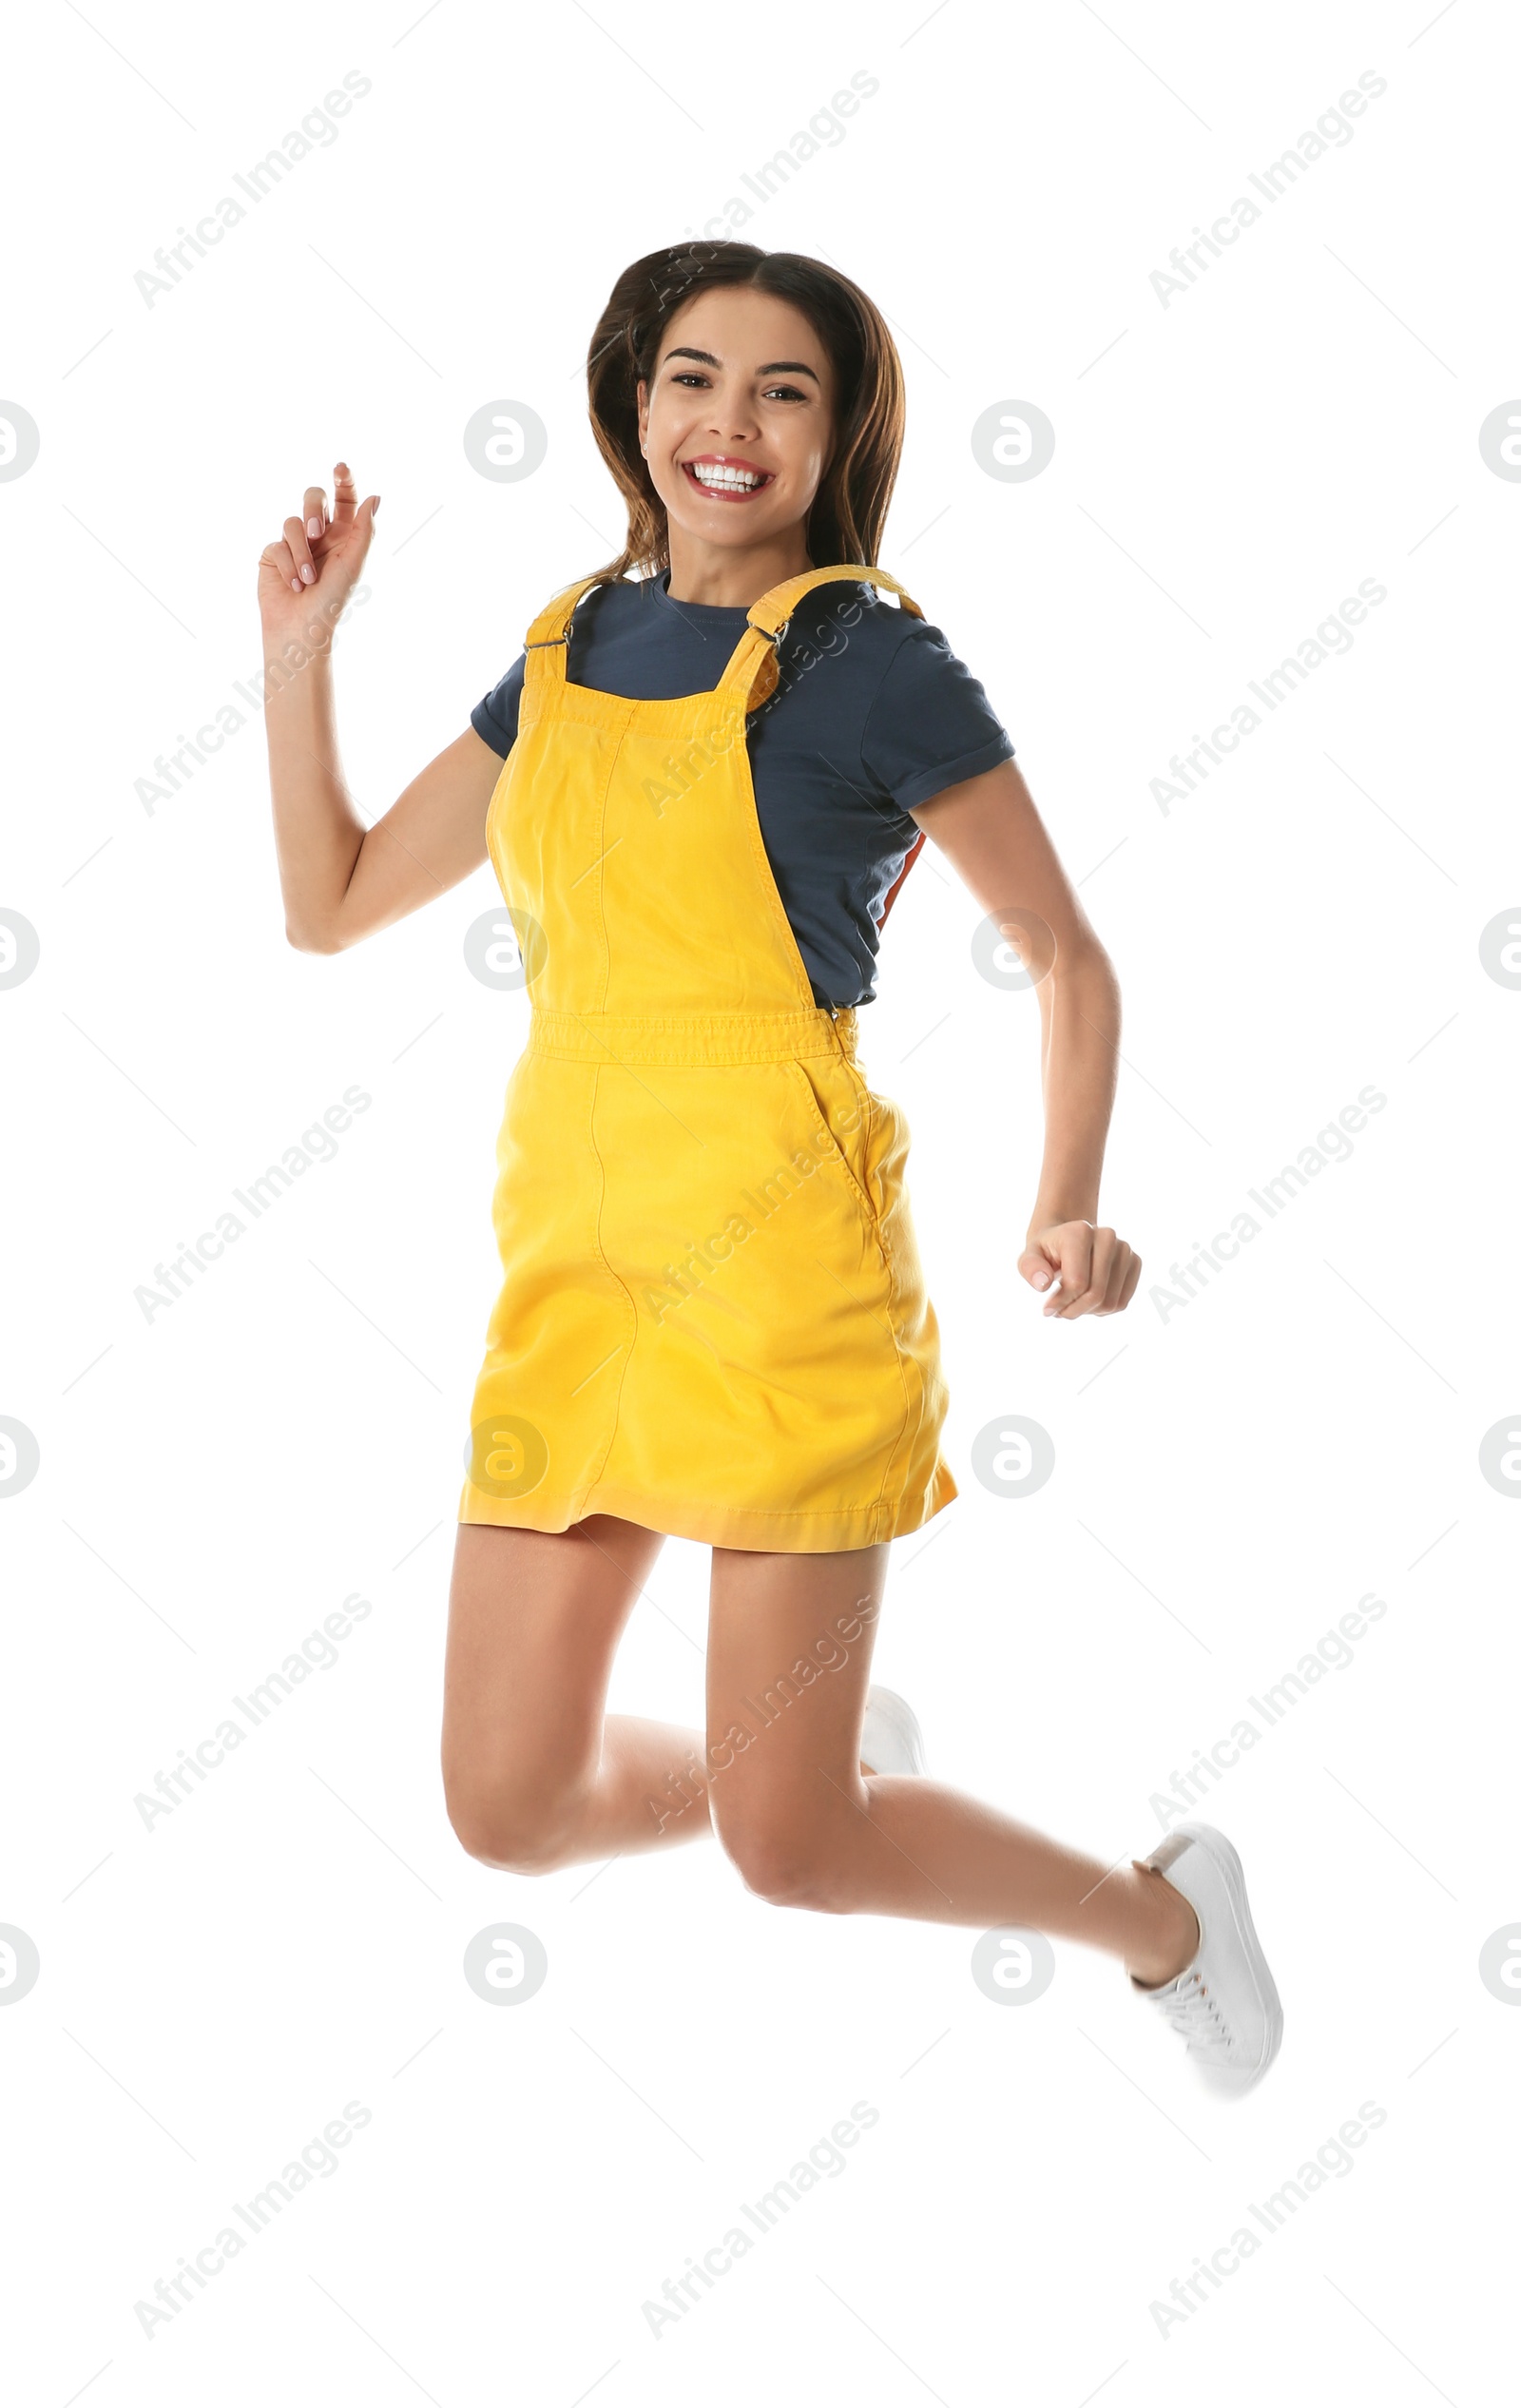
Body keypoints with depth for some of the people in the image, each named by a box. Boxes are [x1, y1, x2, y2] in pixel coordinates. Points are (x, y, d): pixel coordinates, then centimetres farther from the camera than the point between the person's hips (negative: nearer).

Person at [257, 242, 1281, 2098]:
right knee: (509, 1808, 7)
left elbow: (1067, 954, 2)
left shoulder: (870, 660, -4)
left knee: (786, 1850, -4)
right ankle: (846, 1750, 37)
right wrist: (298, 647, 10)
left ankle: (1163, 1913, 24)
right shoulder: (569, 651, 13)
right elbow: (332, 904, 18)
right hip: (572, 1259, 6)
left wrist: (1069, 1208, -11)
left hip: (779, 1264, -6)